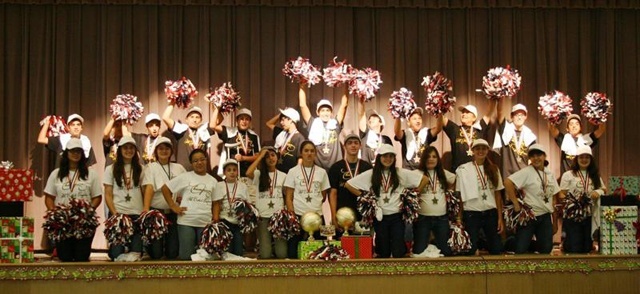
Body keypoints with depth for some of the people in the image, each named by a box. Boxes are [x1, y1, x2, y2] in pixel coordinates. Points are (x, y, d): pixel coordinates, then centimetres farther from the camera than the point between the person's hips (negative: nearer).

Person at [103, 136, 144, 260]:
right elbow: (108, 195, 2)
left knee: (136, 252, -5)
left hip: (137, 214, 1)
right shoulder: (111, 169, 6)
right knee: (117, 253, -4)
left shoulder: (140, 169, 11)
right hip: (117, 213, -1)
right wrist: (114, 213, -11)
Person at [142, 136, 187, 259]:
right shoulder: (151, 167, 2)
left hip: (173, 212, 3)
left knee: (172, 253, -1)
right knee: (156, 253, -6)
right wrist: (146, 208, -25)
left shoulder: (178, 168, 12)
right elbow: (149, 187, -13)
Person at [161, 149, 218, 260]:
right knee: (185, 256, -2)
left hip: (205, 223, 2)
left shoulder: (213, 181, 10)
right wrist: (173, 206, -3)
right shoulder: (185, 177, 1)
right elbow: (165, 189, 3)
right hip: (186, 222, -2)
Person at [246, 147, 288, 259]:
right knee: (265, 255, -9)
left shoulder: (283, 176, 12)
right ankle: (267, 244, 23)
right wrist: (260, 156, -11)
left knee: (282, 254, -8)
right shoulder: (259, 174, 3)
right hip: (263, 217, -2)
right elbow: (248, 173, -19)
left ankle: (275, 244, 24)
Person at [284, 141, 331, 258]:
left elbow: (323, 196, 14)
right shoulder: (293, 172, 4)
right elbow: (288, 197, 1)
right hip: (298, 216, -1)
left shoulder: (321, 172, 9)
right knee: (294, 249, -1)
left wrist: (314, 203, 1)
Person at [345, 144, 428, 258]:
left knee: (399, 251, -3)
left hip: (397, 216, 0)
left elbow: (424, 179, 4)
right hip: (379, 217, 0)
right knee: (383, 252, 8)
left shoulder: (401, 173, 1)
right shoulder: (370, 174, 0)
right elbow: (348, 184, 3)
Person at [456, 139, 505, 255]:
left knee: (496, 250, 3)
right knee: (470, 251, -2)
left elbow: (498, 194, 9)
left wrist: (500, 217, 3)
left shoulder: (494, 169, 8)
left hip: (491, 213, 3)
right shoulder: (463, 169, -1)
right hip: (471, 214, -3)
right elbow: (459, 195, -1)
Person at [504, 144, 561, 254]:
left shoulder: (549, 174, 10)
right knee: (521, 250, -7)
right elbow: (508, 182, -22)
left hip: (545, 217, 6)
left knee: (546, 250, 6)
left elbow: (553, 199, 13)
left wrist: (555, 221, 12)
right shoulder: (526, 172, -9)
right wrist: (516, 204, -19)